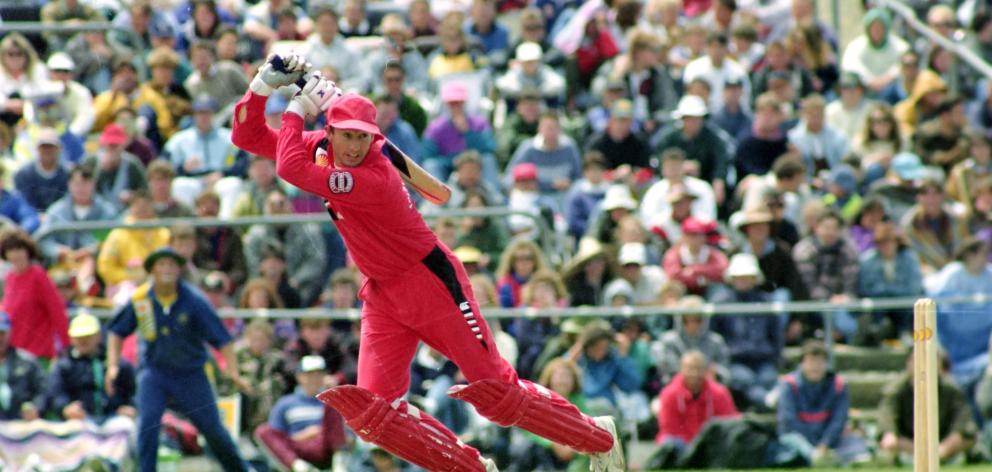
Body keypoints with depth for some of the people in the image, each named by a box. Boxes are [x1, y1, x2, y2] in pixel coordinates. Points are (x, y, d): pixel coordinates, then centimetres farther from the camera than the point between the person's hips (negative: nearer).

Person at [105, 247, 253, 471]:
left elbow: (221, 338, -16)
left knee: (212, 428, 4)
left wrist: (234, 373, -25)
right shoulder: (139, 299, -10)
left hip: (191, 374, -1)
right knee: (148, 421, -20)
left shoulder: (193, 300, -17)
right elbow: (116, 331, 6)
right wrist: (113, 365, -5)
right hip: (154, 372, 1)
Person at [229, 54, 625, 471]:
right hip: (382, 295, 8)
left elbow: (290, 168, -37)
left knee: (498, 394, -4)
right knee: (370, 413, -4)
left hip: (433, 284, -8)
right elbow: (248, 137, 1)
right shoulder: (320, 148, -4)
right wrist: (261, 86, -15)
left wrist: (297, 109, -24)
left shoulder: (375, 179, -30)